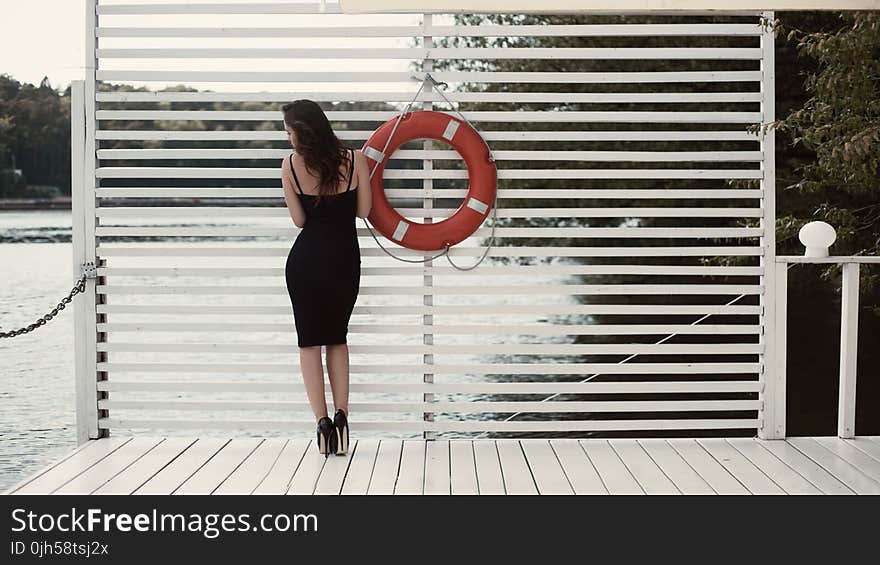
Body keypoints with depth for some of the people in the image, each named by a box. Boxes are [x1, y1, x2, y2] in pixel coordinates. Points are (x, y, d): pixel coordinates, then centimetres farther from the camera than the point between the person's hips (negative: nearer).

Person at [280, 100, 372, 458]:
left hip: (306, 259, -2)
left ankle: (322, 420, -2)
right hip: (344, 260, 2)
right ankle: (341, 415, 6)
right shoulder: (355, 160, -6)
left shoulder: (290, 165, -8)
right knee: (338, 338, 17)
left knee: (309, 341, 7)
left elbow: (299, 219, -3)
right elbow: (364, 210, 3)